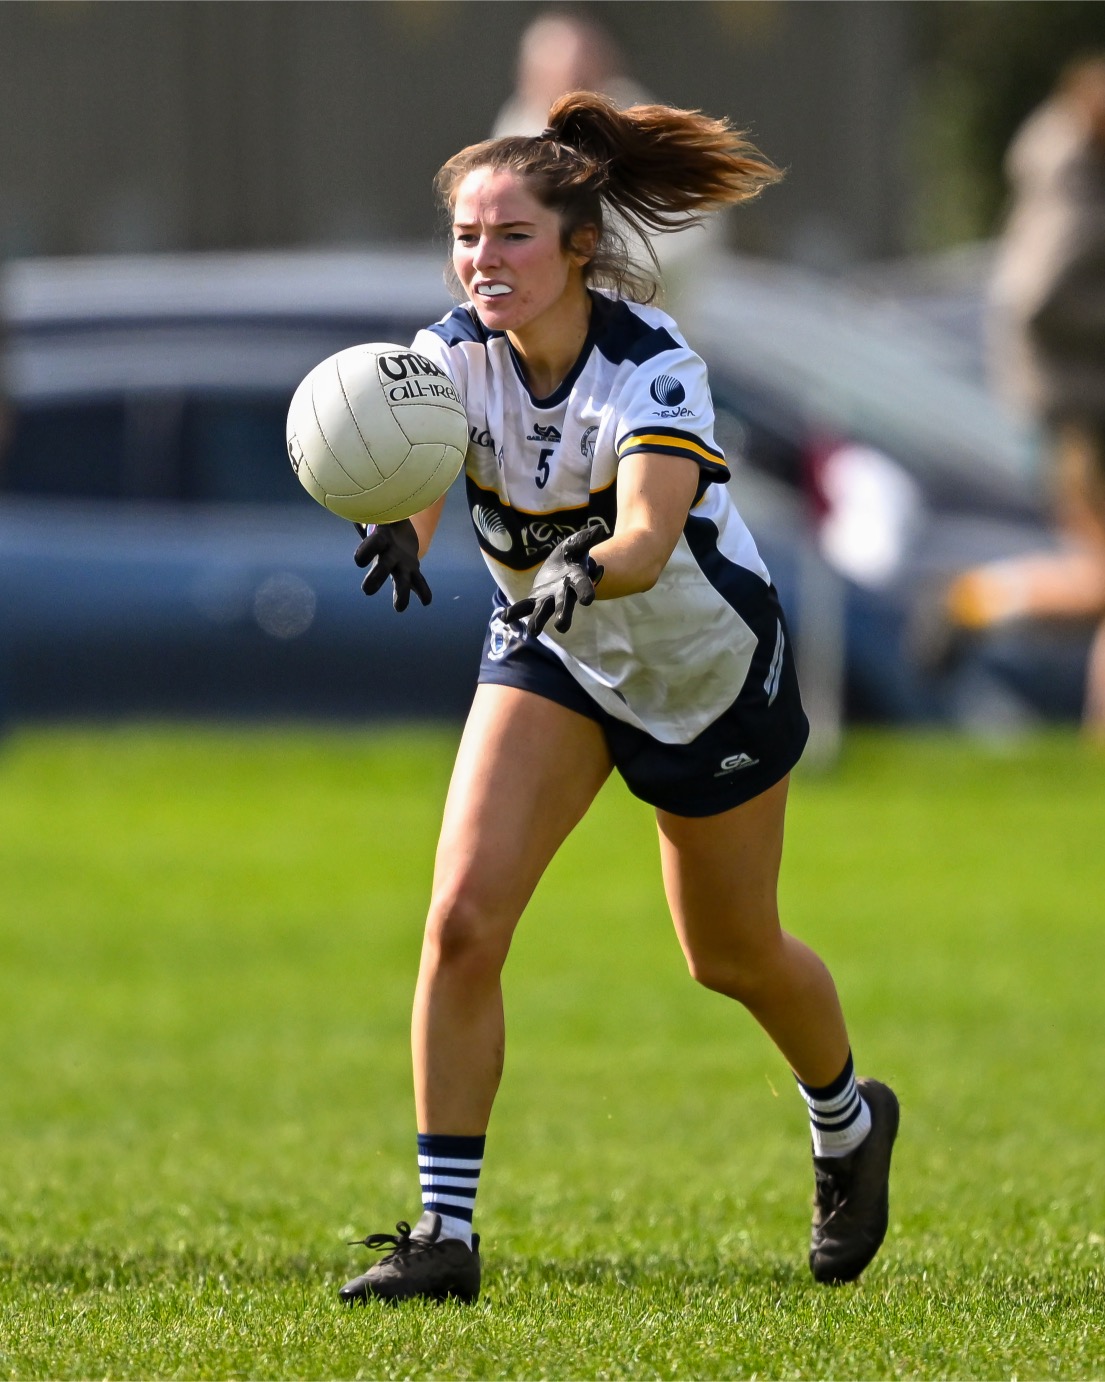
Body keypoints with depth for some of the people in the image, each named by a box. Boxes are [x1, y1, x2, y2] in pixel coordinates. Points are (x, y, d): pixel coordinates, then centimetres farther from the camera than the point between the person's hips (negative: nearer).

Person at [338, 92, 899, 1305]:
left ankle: (848, 1122, 46)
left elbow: (649, 533, -45)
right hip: (548, 654, 3)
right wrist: (396, 531, -56)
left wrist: (589, 570, -67)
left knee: (732, 956, 13)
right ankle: (445, 1229, -10)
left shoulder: (651, 371, -31)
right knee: (462, 919, -15)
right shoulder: (455, 354, -17)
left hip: (706, 664, -3)